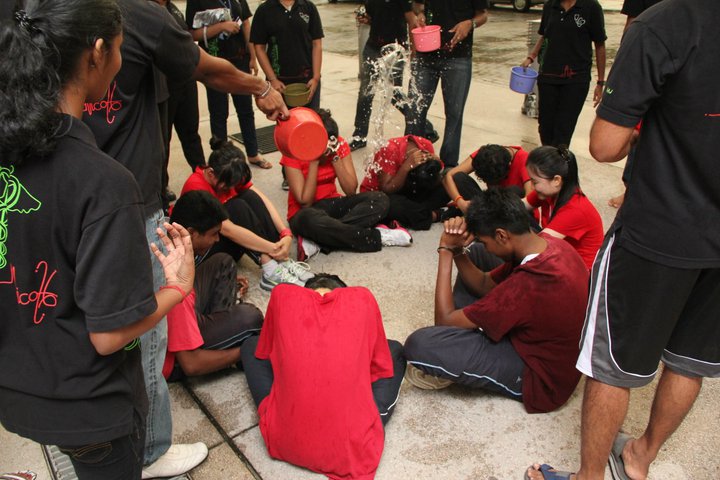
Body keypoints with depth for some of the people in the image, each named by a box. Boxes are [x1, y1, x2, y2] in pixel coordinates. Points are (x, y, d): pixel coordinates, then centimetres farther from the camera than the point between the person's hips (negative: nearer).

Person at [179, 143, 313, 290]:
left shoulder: (231, 176, -5)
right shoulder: (196, 187, -26)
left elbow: (262, 200, -14)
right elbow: (227, 229, -33)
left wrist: (286, 234, -29)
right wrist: (272, 249, -34)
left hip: (229, 242, 7)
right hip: (205, 249, -7)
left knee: (250, 197, -19)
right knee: (238, 207, -29)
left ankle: (282, 261, -23)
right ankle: (272, 271, -32)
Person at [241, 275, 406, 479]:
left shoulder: (282, 295, 4)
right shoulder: (363, 298, 4)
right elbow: (382, 368, 13)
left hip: (286, 442, 0)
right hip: (353, 446, 0)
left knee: (251, 346, 24)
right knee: (395, 350, 23)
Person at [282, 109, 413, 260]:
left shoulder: (340, 145, -7)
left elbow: (351, 191, -13)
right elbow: (305, 202, -22)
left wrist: (335, 157, -23)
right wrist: (314, 161, -26)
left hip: (331, 205, 5)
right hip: (305, 213, -4)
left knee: (380, 199, -22)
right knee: (309, 219, -43)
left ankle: (317, 241, -31)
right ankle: (376, 236, -26)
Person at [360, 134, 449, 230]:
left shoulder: (426, 145, -15)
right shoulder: (391, 150, -29)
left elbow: (437, 183, -10)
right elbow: (387, 190, -31)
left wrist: (436, 165, -30)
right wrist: (407, 166, -40)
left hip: (405, 190, 6)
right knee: (393, 206, -41)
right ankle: (435, 215, -22)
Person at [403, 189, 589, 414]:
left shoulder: (529, 285, -36)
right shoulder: (551, 244, -9)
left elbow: (445, 320, -23)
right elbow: (485, 285, 4)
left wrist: (446, 251, -18)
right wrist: (456, 250, -12)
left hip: (539, 380, -9)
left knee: (418, 344, -28)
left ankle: (449, 370, 7)